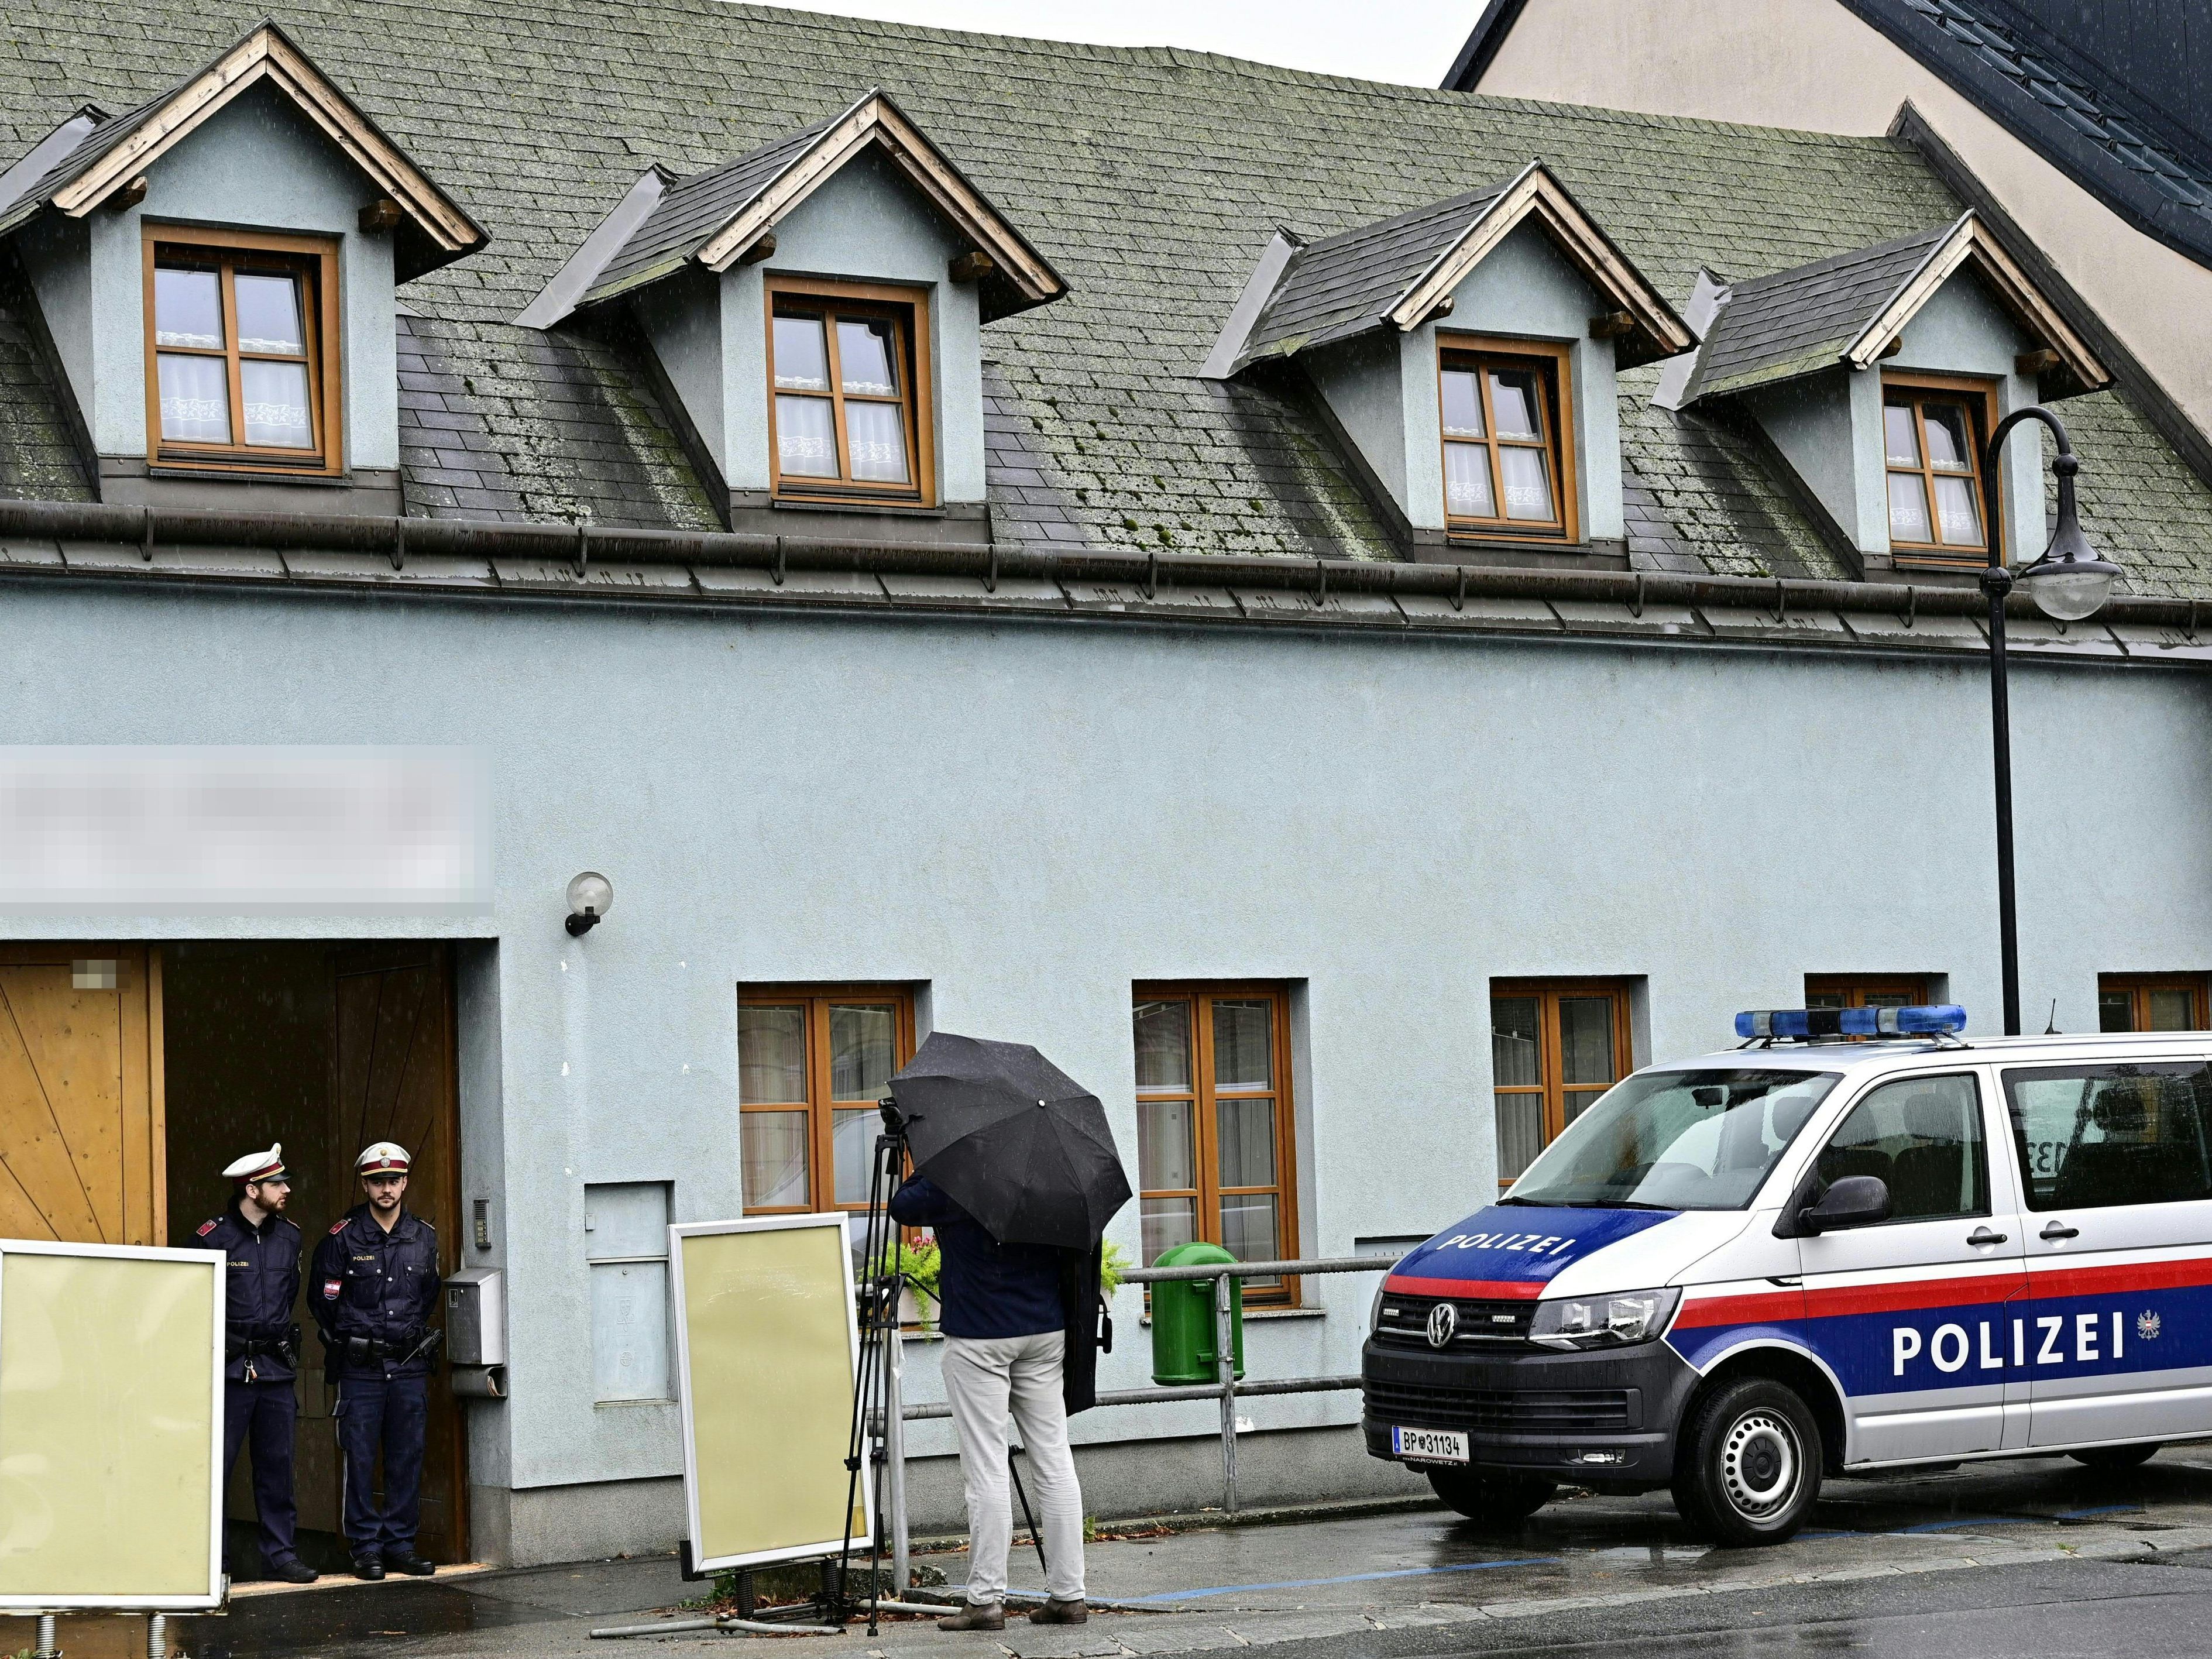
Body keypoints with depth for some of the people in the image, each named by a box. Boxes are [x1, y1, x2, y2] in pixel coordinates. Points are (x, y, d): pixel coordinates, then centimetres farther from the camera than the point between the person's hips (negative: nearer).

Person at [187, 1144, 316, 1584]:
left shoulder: (289, 1237, 10)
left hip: (277, 1368, 5)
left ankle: (281, 1551, 15)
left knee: (277, 1464, 8)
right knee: (214, 1464, -3)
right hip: (229, 1368, -5)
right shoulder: (212, 1237, -8)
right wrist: (220, 1340, -2)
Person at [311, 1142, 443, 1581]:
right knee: (359, 1459, -2)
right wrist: (351, 1340, 10)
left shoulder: (425, 1237, 7)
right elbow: (322, 1301, 4)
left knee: (407, 1458, 5)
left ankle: (400, 1545, 12)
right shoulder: (343, 1238, -4)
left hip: (410, 1365, 3)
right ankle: (366, 1548, 5)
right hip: (360, 1368, -3)